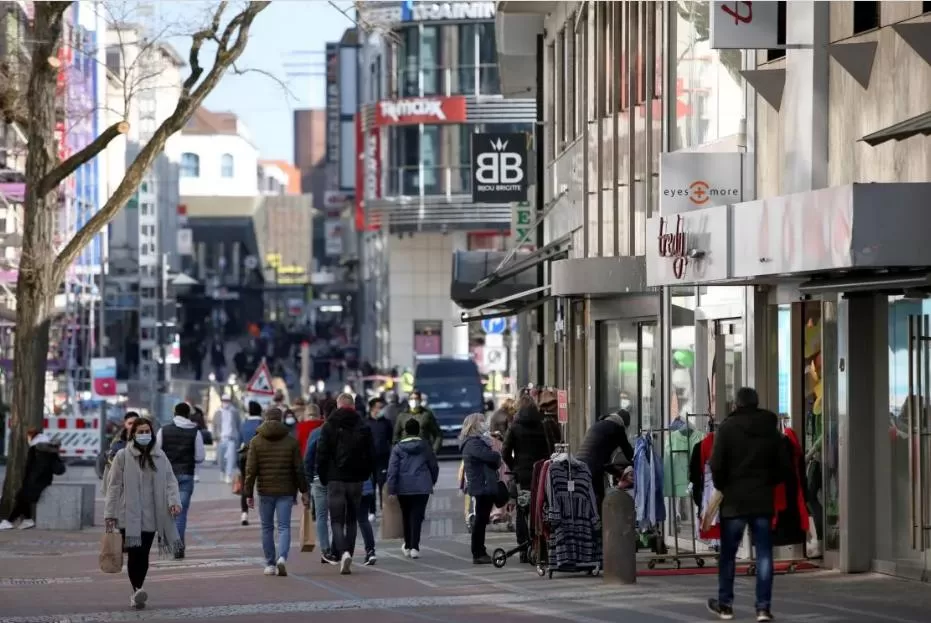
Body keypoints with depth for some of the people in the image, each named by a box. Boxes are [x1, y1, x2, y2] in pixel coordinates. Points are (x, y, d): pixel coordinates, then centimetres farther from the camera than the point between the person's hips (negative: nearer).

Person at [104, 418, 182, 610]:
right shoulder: (123, 456, 0)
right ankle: (137, 590, -17)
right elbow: (114, 486, 1)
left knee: (144, 555, 4)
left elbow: (170, 480, 7)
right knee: (134, 553, -13)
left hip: (150, 516, 3)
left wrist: (174, 501, -11)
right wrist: (110, 513, -3)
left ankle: (137, 593, 14)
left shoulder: (160, 457, 9)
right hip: (129, 515, -3)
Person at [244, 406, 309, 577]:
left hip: (265, 492, 0)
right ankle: (282, 558, -22)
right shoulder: (291, 441, 1)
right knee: (284, 527, 0)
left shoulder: (256, 441, -1)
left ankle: (270, 564, 15)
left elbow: (251, 469, -4)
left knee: (267, 528, 12)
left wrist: (249, 493, -1)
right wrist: (304, 491, 9)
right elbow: (299, 469, 1)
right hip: (286, 491, 0)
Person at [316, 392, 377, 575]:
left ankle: (343, 552, -25)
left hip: (335, 480, -2)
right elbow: (371, 455, 4)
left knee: (337, 520, -2)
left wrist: (323, 478, 6)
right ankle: (347, 556, 13)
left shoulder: (329, 427, -3)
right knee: (351, 520, 13)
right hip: (356, 481, 2)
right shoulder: (364, 428, 3)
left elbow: (321, 455, -5)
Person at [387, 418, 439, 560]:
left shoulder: (398, 448, -2)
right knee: (417, 516, -3)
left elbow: (392, 470, -6)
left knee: (406, 516, 15)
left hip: (403, 488, 0)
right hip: (422, 487, 0)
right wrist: (432, 482, 27)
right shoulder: (426, 447, 2)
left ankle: (408, 546, 26)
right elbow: (434, 466, 10)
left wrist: (391, 490, -5)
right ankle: (414, 547, -13)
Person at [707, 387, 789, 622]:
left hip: (734, 499, -2)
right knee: (764, 554, 2)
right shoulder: (771, 429, 6)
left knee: (728, 554, 9)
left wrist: (722, 487, 5)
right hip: (763, 500, 2)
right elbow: (784, 465, 5)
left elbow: (717, 464, -11)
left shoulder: (727, 427, -5)